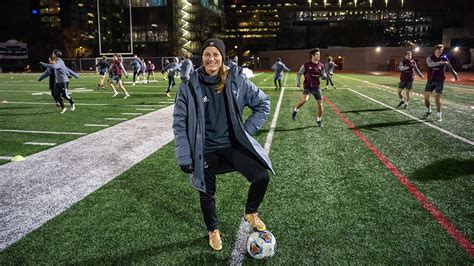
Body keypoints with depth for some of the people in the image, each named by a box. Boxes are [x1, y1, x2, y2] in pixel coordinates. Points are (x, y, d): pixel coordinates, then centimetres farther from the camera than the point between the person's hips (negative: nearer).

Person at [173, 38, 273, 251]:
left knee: (261, 177, -13)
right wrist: (184, 157, -8)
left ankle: (250, 213, 21)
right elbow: (180, 123, -4)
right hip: (206, 150, 0)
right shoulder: (190, 86, -8)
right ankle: (213, 230, 42)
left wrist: (247, 130, -2)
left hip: (234, 144, 1)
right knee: (207, 192, 11)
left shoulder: (237, 80, -6)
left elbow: (263, 104, 5)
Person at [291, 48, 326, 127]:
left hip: (316, 87, 4)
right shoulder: (306, 65, -7)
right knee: (304, 100, -30)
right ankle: (295, 110, -1)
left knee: (320, 105, 3)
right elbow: (299, 74, 3)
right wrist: (298, 82, -11)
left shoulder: (321, 66, 3)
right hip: (308, 86, -4)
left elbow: (323, 76, 13)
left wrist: (324, 76, -10)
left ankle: (319, 120, 24)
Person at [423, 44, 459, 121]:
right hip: (430, 81, 1)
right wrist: (441, 63, -34)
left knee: (437, 98, -5)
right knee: (426, 98, -1)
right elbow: (430, 64, -24)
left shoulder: (444, 58, 1)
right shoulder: (429, 58, -2)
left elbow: (449, 67, 15)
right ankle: (428, 111, 24)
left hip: (439, 81, -1)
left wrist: (455, 74, 23)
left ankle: (439, 114, 9)